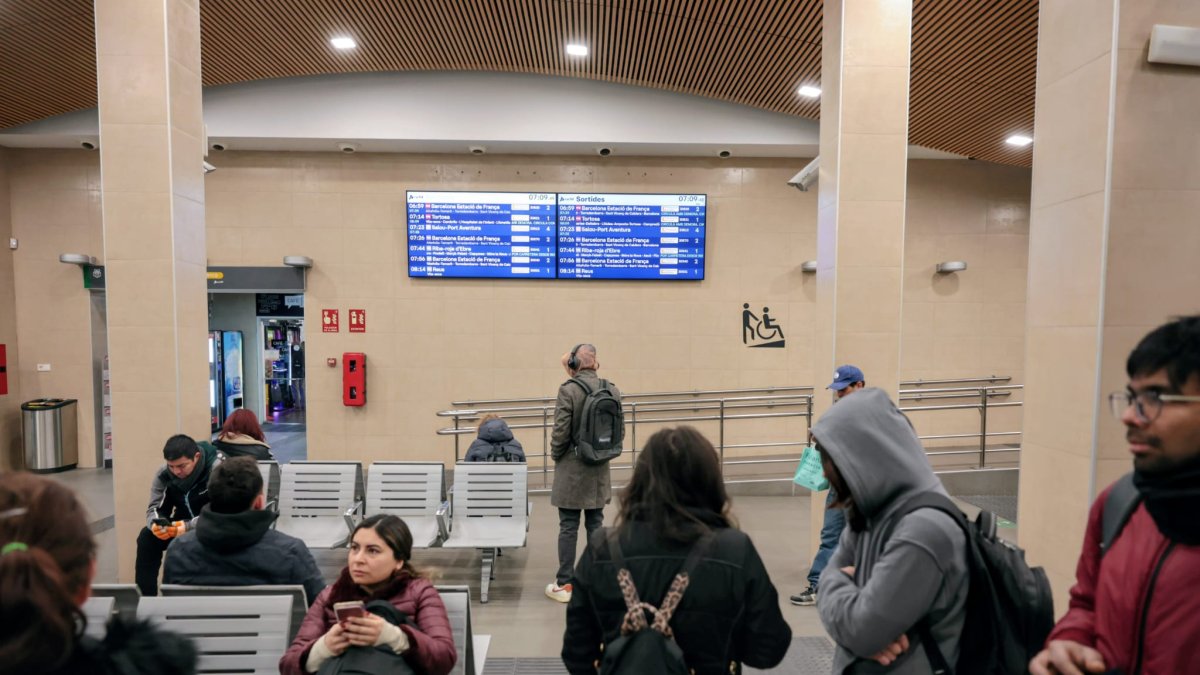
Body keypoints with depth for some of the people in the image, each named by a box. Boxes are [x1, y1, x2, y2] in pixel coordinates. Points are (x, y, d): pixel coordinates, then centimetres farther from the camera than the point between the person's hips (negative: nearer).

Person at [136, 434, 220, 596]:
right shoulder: (163, 474, -8)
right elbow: (155, 508, -6)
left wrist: (188, 526, -44)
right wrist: (155, 524, -30)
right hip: (181, 525, 6)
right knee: (146, 536, -17)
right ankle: (145, 596, -5)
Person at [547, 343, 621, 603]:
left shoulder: (568, 389, -16)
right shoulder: (613, 390, -1)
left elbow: (561, 431, -16)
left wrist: (555, 455, 2)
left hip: (572, 469, -4)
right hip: (600, 469, 5)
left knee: (568, 527, 5)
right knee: (596, 524, 14)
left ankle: (564, 584, 14)